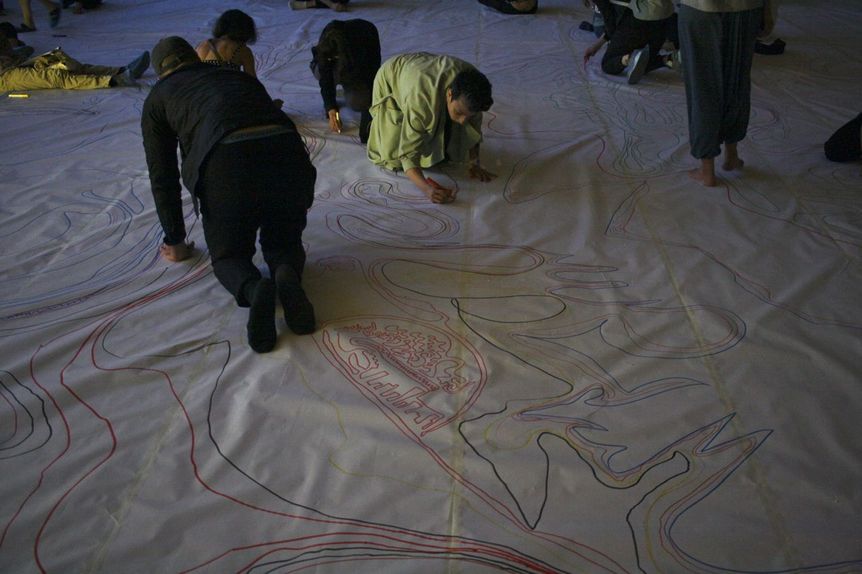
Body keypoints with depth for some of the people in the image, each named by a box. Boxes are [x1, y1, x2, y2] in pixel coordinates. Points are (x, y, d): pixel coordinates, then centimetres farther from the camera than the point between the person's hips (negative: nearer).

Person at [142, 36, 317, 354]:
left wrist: (175, 242, 37)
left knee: (228, 255, 20)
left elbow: (163, 177, 25)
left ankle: (254, 289, -14)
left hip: (226, 164, -3)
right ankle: (287, 275, -9)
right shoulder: (241, 76, 36)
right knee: (284, 244, 26)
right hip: (290, 157, 3)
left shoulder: (158, 96, 26)